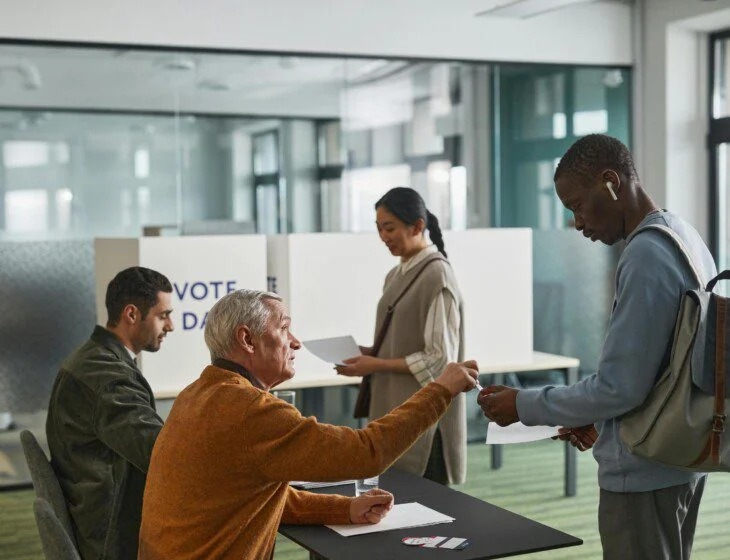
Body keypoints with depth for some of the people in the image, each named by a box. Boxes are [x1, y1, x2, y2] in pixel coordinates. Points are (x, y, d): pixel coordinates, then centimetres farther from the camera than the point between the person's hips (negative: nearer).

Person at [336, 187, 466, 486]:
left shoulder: (436, 276, -13)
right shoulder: (395, 276, 12)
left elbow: (440, 359, -16)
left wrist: (377, 365, -16)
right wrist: (369, 353, 2)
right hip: (394, 411, 8)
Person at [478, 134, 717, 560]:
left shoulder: (647, 255, -22)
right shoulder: (686, 238, 9)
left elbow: (620, 386, -23)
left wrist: (524, 406, -13)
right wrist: (601, 421, 13)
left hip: (644, 472, -9)